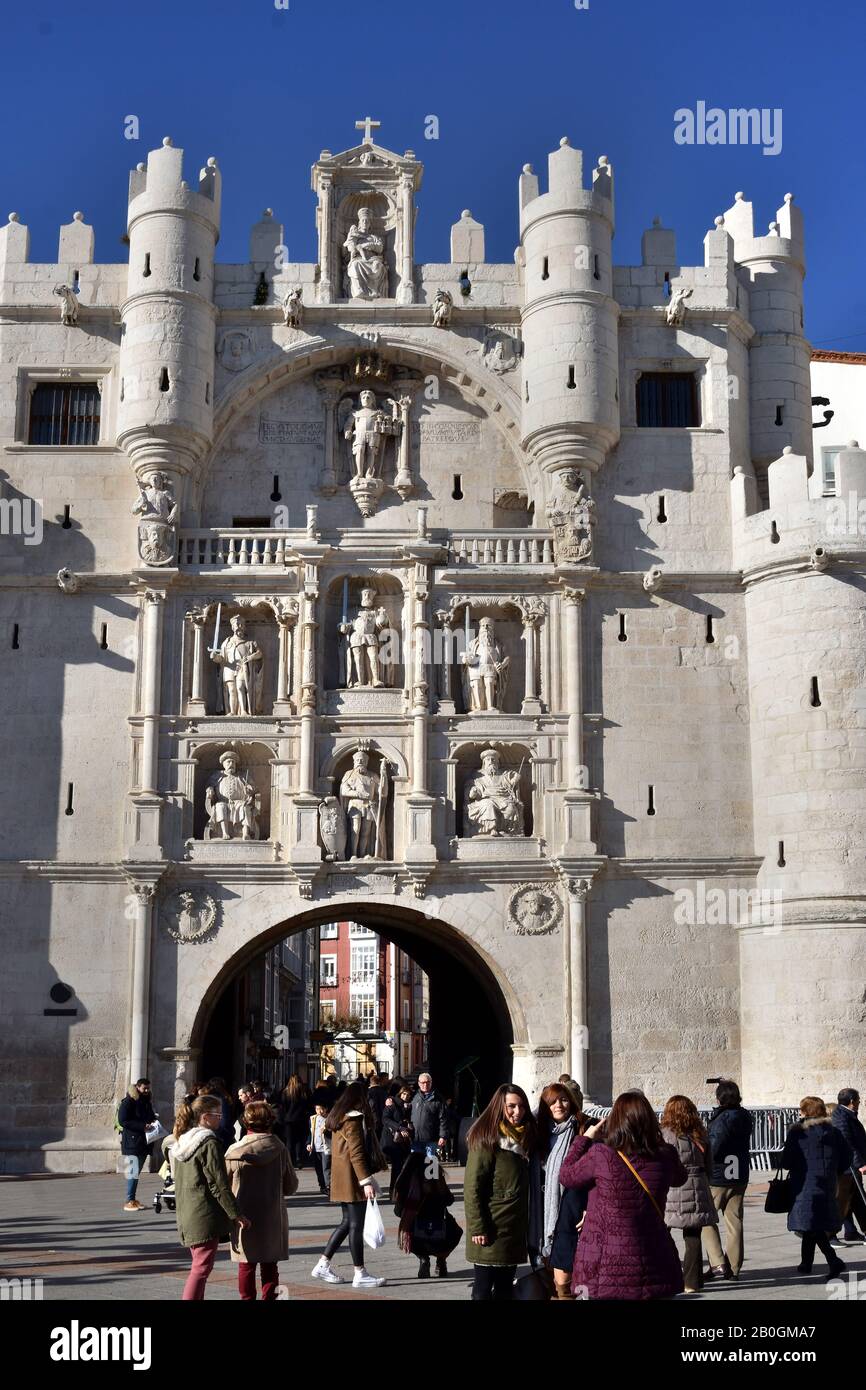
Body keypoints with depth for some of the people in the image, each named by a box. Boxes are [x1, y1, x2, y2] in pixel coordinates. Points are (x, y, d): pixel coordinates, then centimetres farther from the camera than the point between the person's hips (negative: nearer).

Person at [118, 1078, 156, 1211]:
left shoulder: (147, 1101, 17)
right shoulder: (128, 1102, -8)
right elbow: (122, 1121, -16)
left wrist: (153, 1123, 5)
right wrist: (142, 1126, -21)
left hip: (143, 1142, 8)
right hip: (132, 1142, -8)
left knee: (137, 1172, 11)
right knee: (133, 1172, -11)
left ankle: (133, 1199, 16)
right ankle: (129, 1201, -8)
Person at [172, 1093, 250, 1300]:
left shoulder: (182, 1142, 12)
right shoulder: (210, 1144, -14)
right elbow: (219, 1185, -16)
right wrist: (236, 1214, -11)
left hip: (186, 1215, 9)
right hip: (205, 1216, -9)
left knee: (199, 1265, 17)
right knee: (202, 1267, -6)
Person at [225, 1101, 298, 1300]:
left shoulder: (234, 1152, -10)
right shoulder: (280, 1149, -7)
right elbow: (291, 1186, 1)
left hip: (244, 1218, -1)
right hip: (273, 1217, 1)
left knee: (246, 1265, 10)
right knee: (270, 1265, 11)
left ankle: (247, 1298, 14)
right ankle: (269, 1297, 12)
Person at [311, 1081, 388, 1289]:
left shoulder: (339, 1118, 14)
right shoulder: (354, 1120, -15)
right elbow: (357, 1154, -21)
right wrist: (366, 1181, -22)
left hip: (341, 1180, 10)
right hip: (353, 1179, -10)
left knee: (347, 1223, 15)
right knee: (356, 1225, -4)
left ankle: (323, 1265, 16)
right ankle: (360, 1274, 1)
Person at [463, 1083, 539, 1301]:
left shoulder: (525, 1137, 11)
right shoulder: (486, 1139, -12)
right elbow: (472, 1187, -15)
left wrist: (526, 1225, 9)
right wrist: (477, 1228, -19)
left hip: (515, 1228, 7)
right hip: (492, 1229, -7)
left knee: (505, 1289, 12)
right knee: (483, 1290, 0)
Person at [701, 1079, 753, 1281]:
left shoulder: (721, 1119, -17)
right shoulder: (745, 1117, 4)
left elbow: (712, 1150, -21)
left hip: (717, 1177, -7)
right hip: (739, 1177, 7)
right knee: (734, 1221, 10)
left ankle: (717, 1264, -3)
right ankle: (734, 1267, 14)